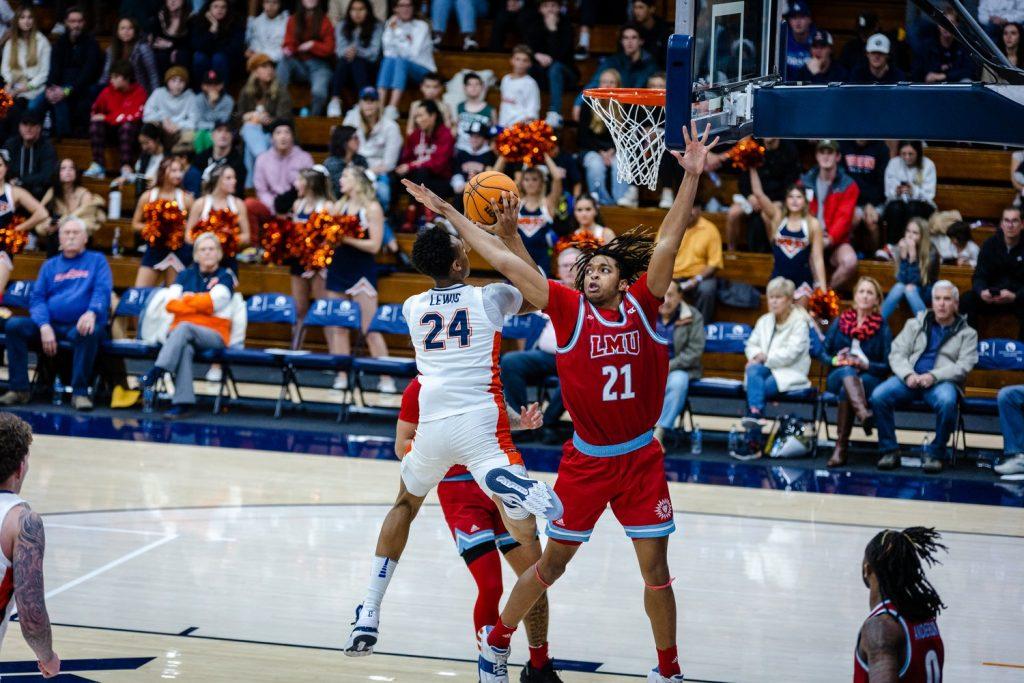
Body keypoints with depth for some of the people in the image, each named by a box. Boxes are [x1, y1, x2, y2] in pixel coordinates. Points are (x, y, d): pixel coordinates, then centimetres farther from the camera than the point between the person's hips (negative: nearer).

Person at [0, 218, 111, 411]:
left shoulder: (96, 261, 13)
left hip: (80, 325, -3)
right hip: (51, 324, 3)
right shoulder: (50, 266, 20)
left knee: (90, 333, -38)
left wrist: (92, 312, -28)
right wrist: (44, 326, -13)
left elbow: (103, 291, -4)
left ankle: (80, 392, -32)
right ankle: (18, 389, -20)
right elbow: (37, 299, 8)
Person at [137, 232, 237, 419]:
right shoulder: (185, 275, 17)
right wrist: (199, 305, -8)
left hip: (214, 334, -2)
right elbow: (171, 304, 3)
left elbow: (212, 302, -10)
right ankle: (183, 403, -50)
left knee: (184, 328, -36)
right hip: (179, 332, 2)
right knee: (185, 348, -36)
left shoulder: (225, 277, 7)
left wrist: (186, 299, 2)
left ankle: (156, 372, -50)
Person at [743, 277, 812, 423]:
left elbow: (791, 353, -14)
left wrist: (766, 358, -14)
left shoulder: (800, 322, -3)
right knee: (753, 370, -33)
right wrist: (757, 356, -7)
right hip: (766, 368, 4)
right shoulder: (764, 321, 17)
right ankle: (755, 413, -48)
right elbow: (751, 345, 17)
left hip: (790, 374, -4)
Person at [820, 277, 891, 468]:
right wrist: (836, 360, -10)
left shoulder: (882, 328, 9)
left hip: (869, 379, -1)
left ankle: (840, 449, -40)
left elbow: (887, 366, 3)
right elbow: (822, 353, 12)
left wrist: (865, 365, -15)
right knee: (847, 371, -37)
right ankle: (864, 414, -63)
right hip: (837, 377, 1)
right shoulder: (840, 322, 15)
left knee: (846, 391, -37)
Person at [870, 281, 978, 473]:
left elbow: (963, 366, -2)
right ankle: (889, 451, -13)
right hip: (910, 379, 2)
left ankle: (935, 454, -21)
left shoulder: (967, 333, 12)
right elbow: (896, 353, 10)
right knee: (878, 396, -27)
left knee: (947, 402, -39)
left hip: (942, 381, -2)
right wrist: (908, 375, -12)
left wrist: (933, 376, -17)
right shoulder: (915, 324, 19)